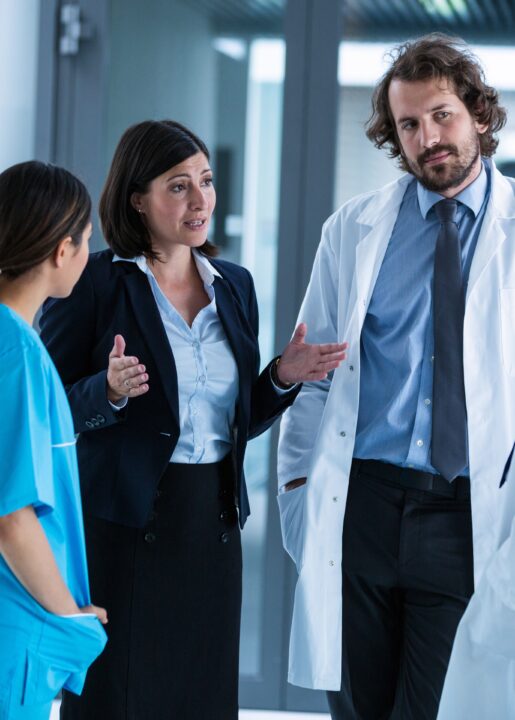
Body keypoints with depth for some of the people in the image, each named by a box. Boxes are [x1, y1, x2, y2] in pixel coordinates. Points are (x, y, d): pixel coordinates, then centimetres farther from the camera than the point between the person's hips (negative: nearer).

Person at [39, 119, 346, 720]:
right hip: (120, 526, -5)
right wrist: (108, 391, -24)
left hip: (212, 520, 5)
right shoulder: (93, 281, -6)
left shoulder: (235, 285, 12)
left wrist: (282, 378, -1)